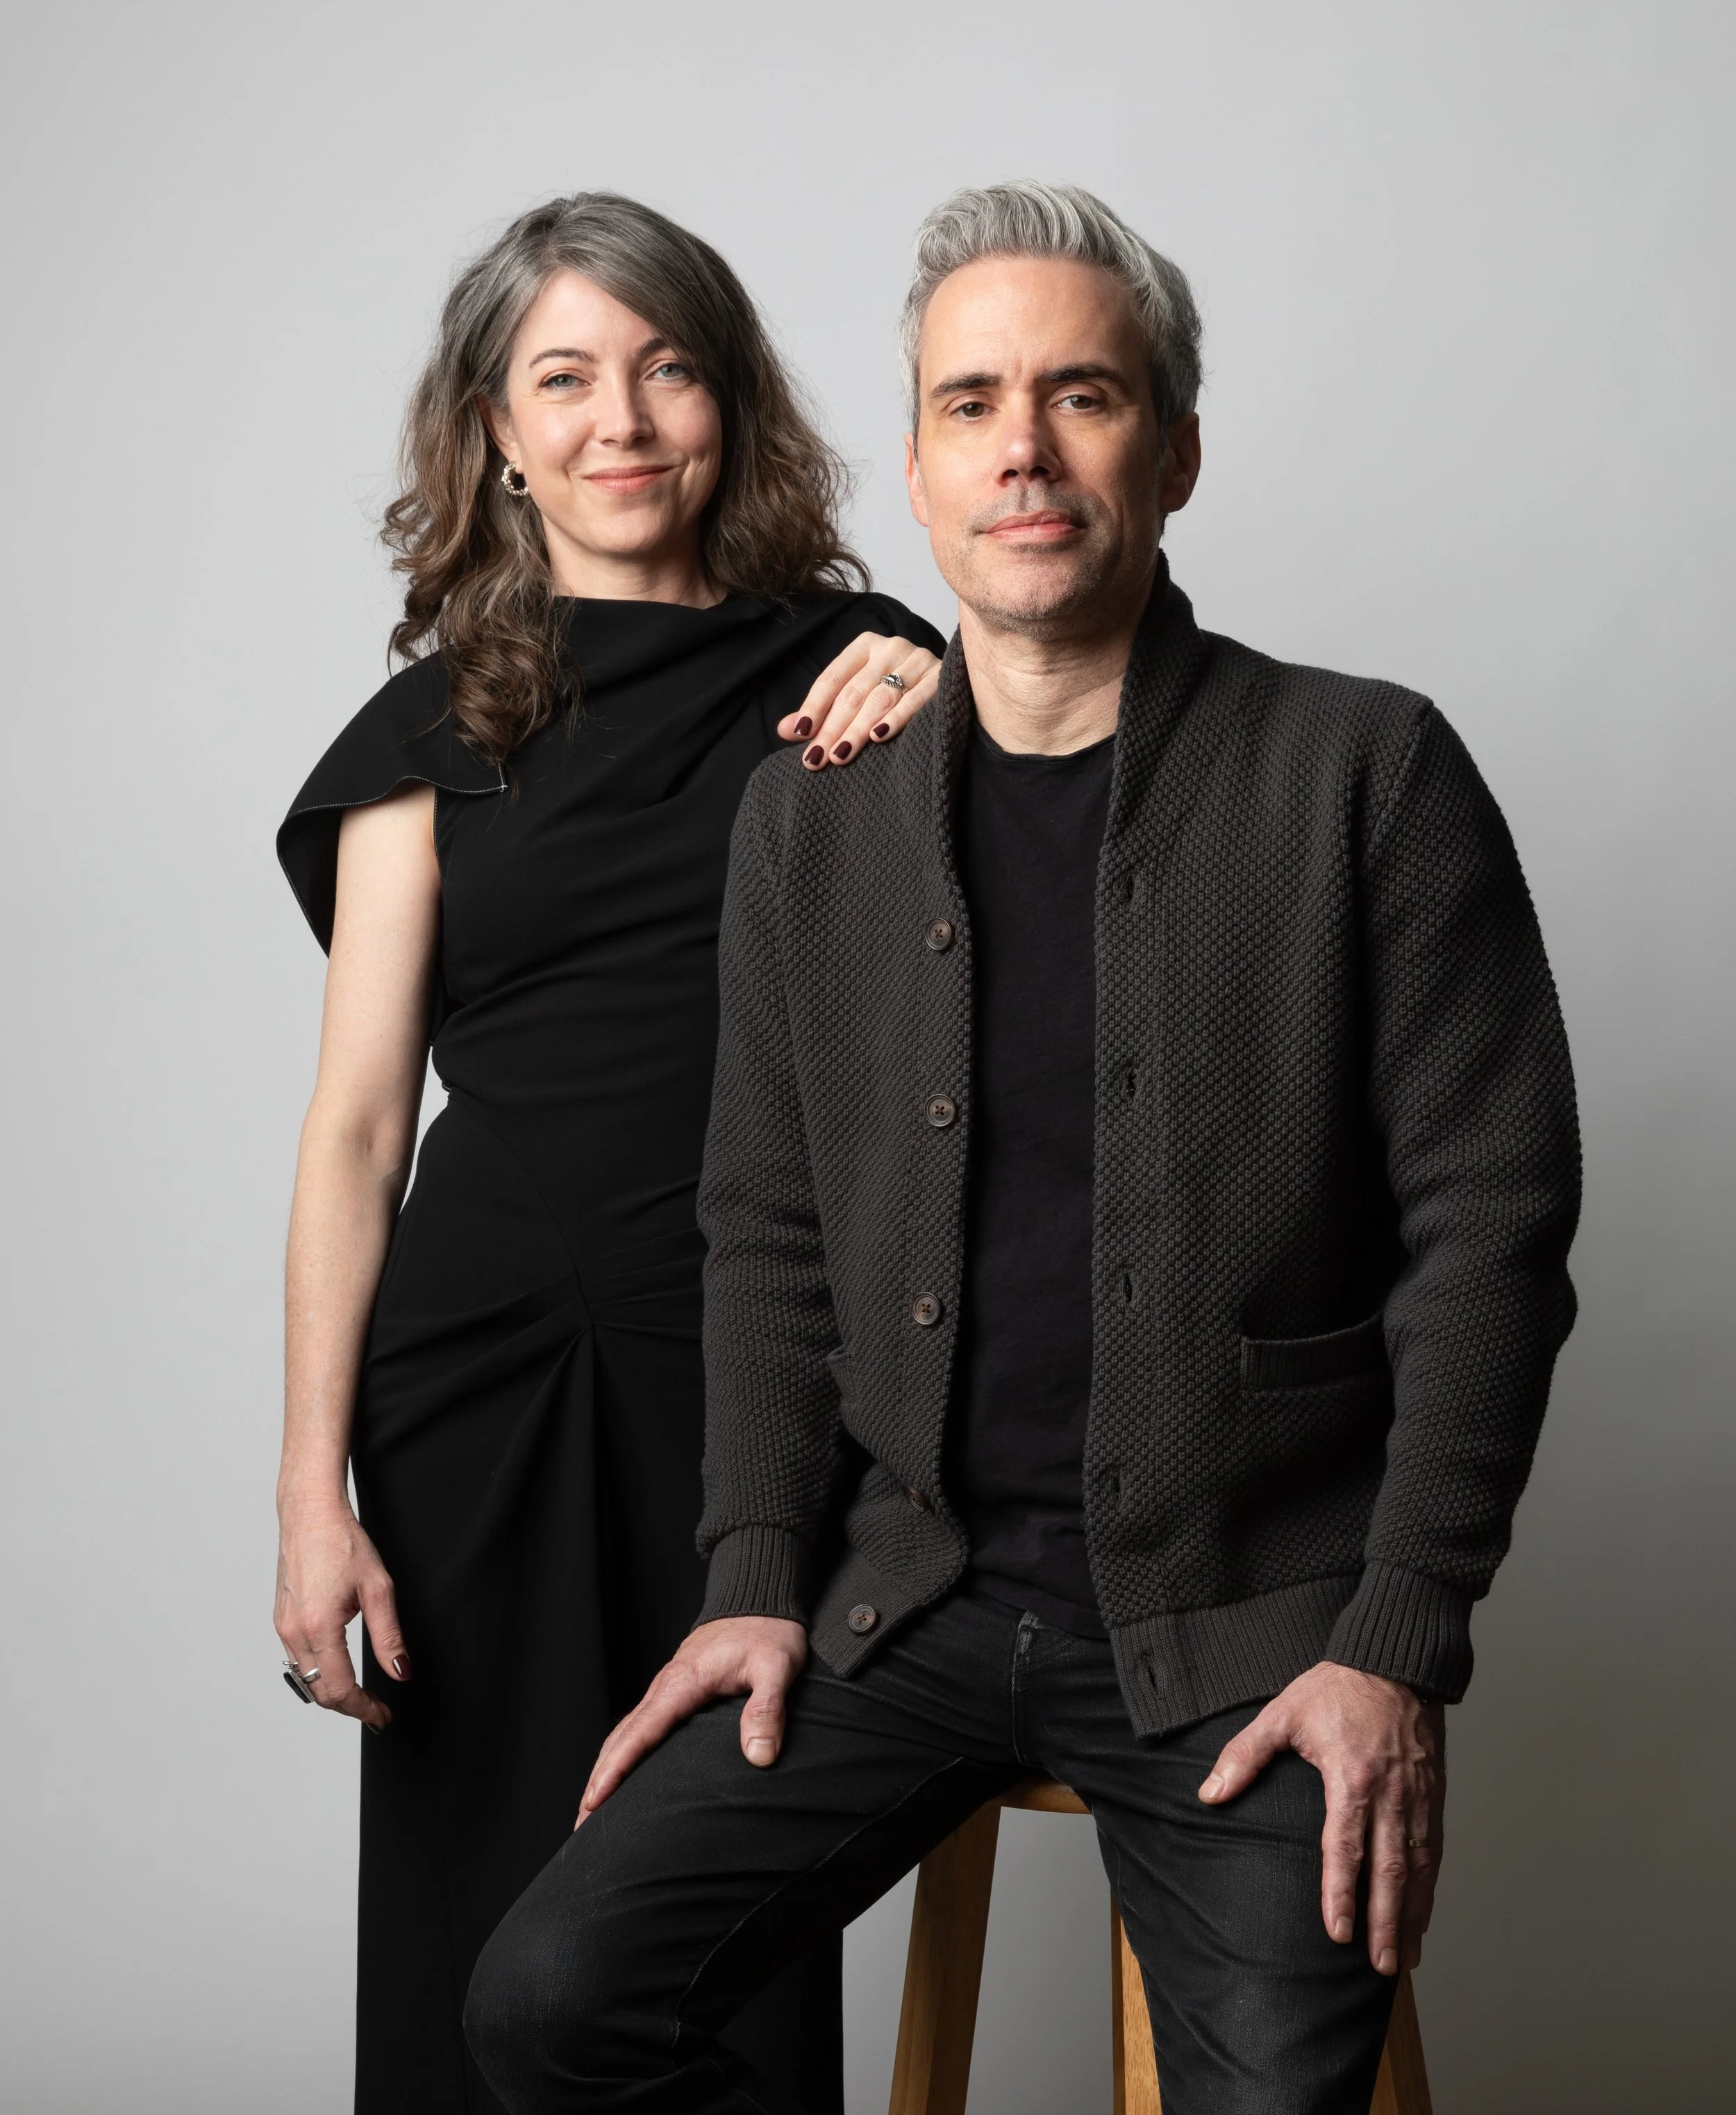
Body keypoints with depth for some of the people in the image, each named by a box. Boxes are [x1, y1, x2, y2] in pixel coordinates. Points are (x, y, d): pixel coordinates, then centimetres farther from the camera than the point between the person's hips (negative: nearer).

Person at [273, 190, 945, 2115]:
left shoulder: (853, 672, 7)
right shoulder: (439, 728, 6)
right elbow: (356, 1125, 3)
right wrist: (314, 1491, -3)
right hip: (492, 1376, 0)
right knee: (493, 1937, 6)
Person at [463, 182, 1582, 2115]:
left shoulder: (1364, 774, -4)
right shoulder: (809, 818, 8)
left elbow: (1489, 1226, -6)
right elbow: (769, 1240, 13)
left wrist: (1397, 1653, -11)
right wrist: (757, 1579, 2)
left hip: (1249, 1623, -3)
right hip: (914, 1593, 3)